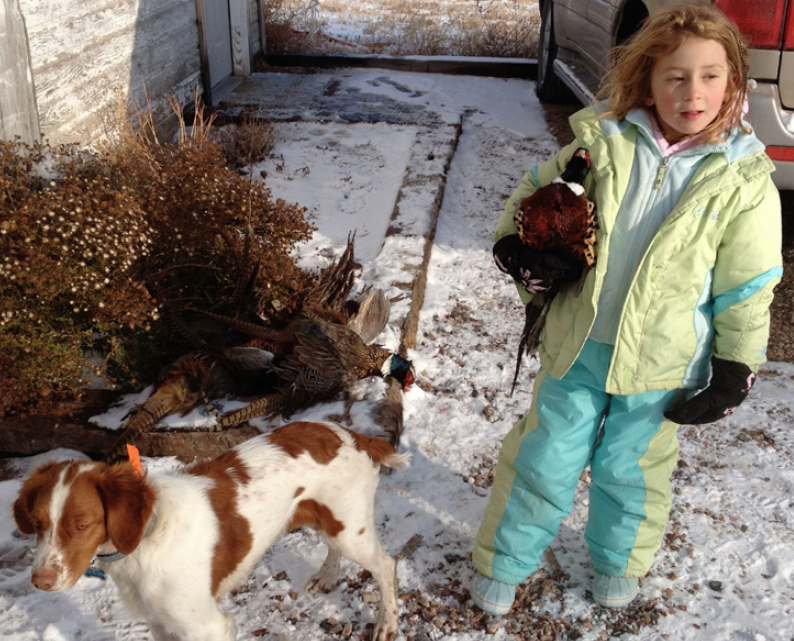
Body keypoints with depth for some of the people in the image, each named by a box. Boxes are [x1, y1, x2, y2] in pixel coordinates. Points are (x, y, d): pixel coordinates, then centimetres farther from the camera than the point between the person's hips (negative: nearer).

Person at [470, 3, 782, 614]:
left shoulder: (744, 180, -11)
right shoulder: (604, 144, -9)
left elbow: (749, 288, -4)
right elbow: (537, 188, 8)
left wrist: (734, 370, -4)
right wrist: (515, 242, -9)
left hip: (660, 364, -1)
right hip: (577, 343, 1)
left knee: (631, 470, 17)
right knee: (543, 457, 13)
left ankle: (619, 561, 47)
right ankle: (503, 562, 35)